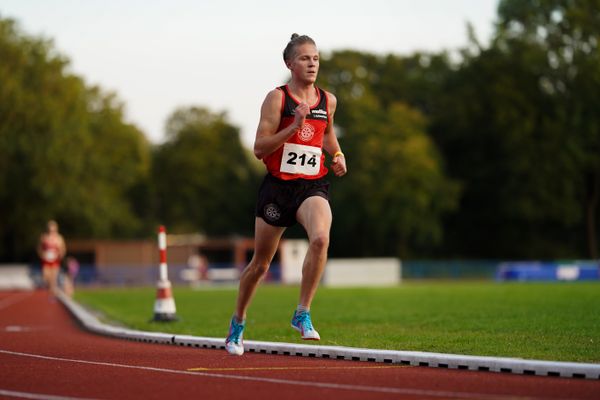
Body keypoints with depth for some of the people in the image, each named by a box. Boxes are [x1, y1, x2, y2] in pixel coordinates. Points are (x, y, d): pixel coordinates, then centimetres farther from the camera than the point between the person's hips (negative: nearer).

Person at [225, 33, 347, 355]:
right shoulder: (277, 98, -5)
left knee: (320, 238, -30)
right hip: (278, 185, -2)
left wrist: (338, 155, 11)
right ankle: (238, 323, 32)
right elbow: (259, 148, -10)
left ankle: (302, 314, -19)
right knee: (261, 262, 9)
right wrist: (294, 126, -20)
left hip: (312, 186, 2)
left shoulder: (328, 100, 9)